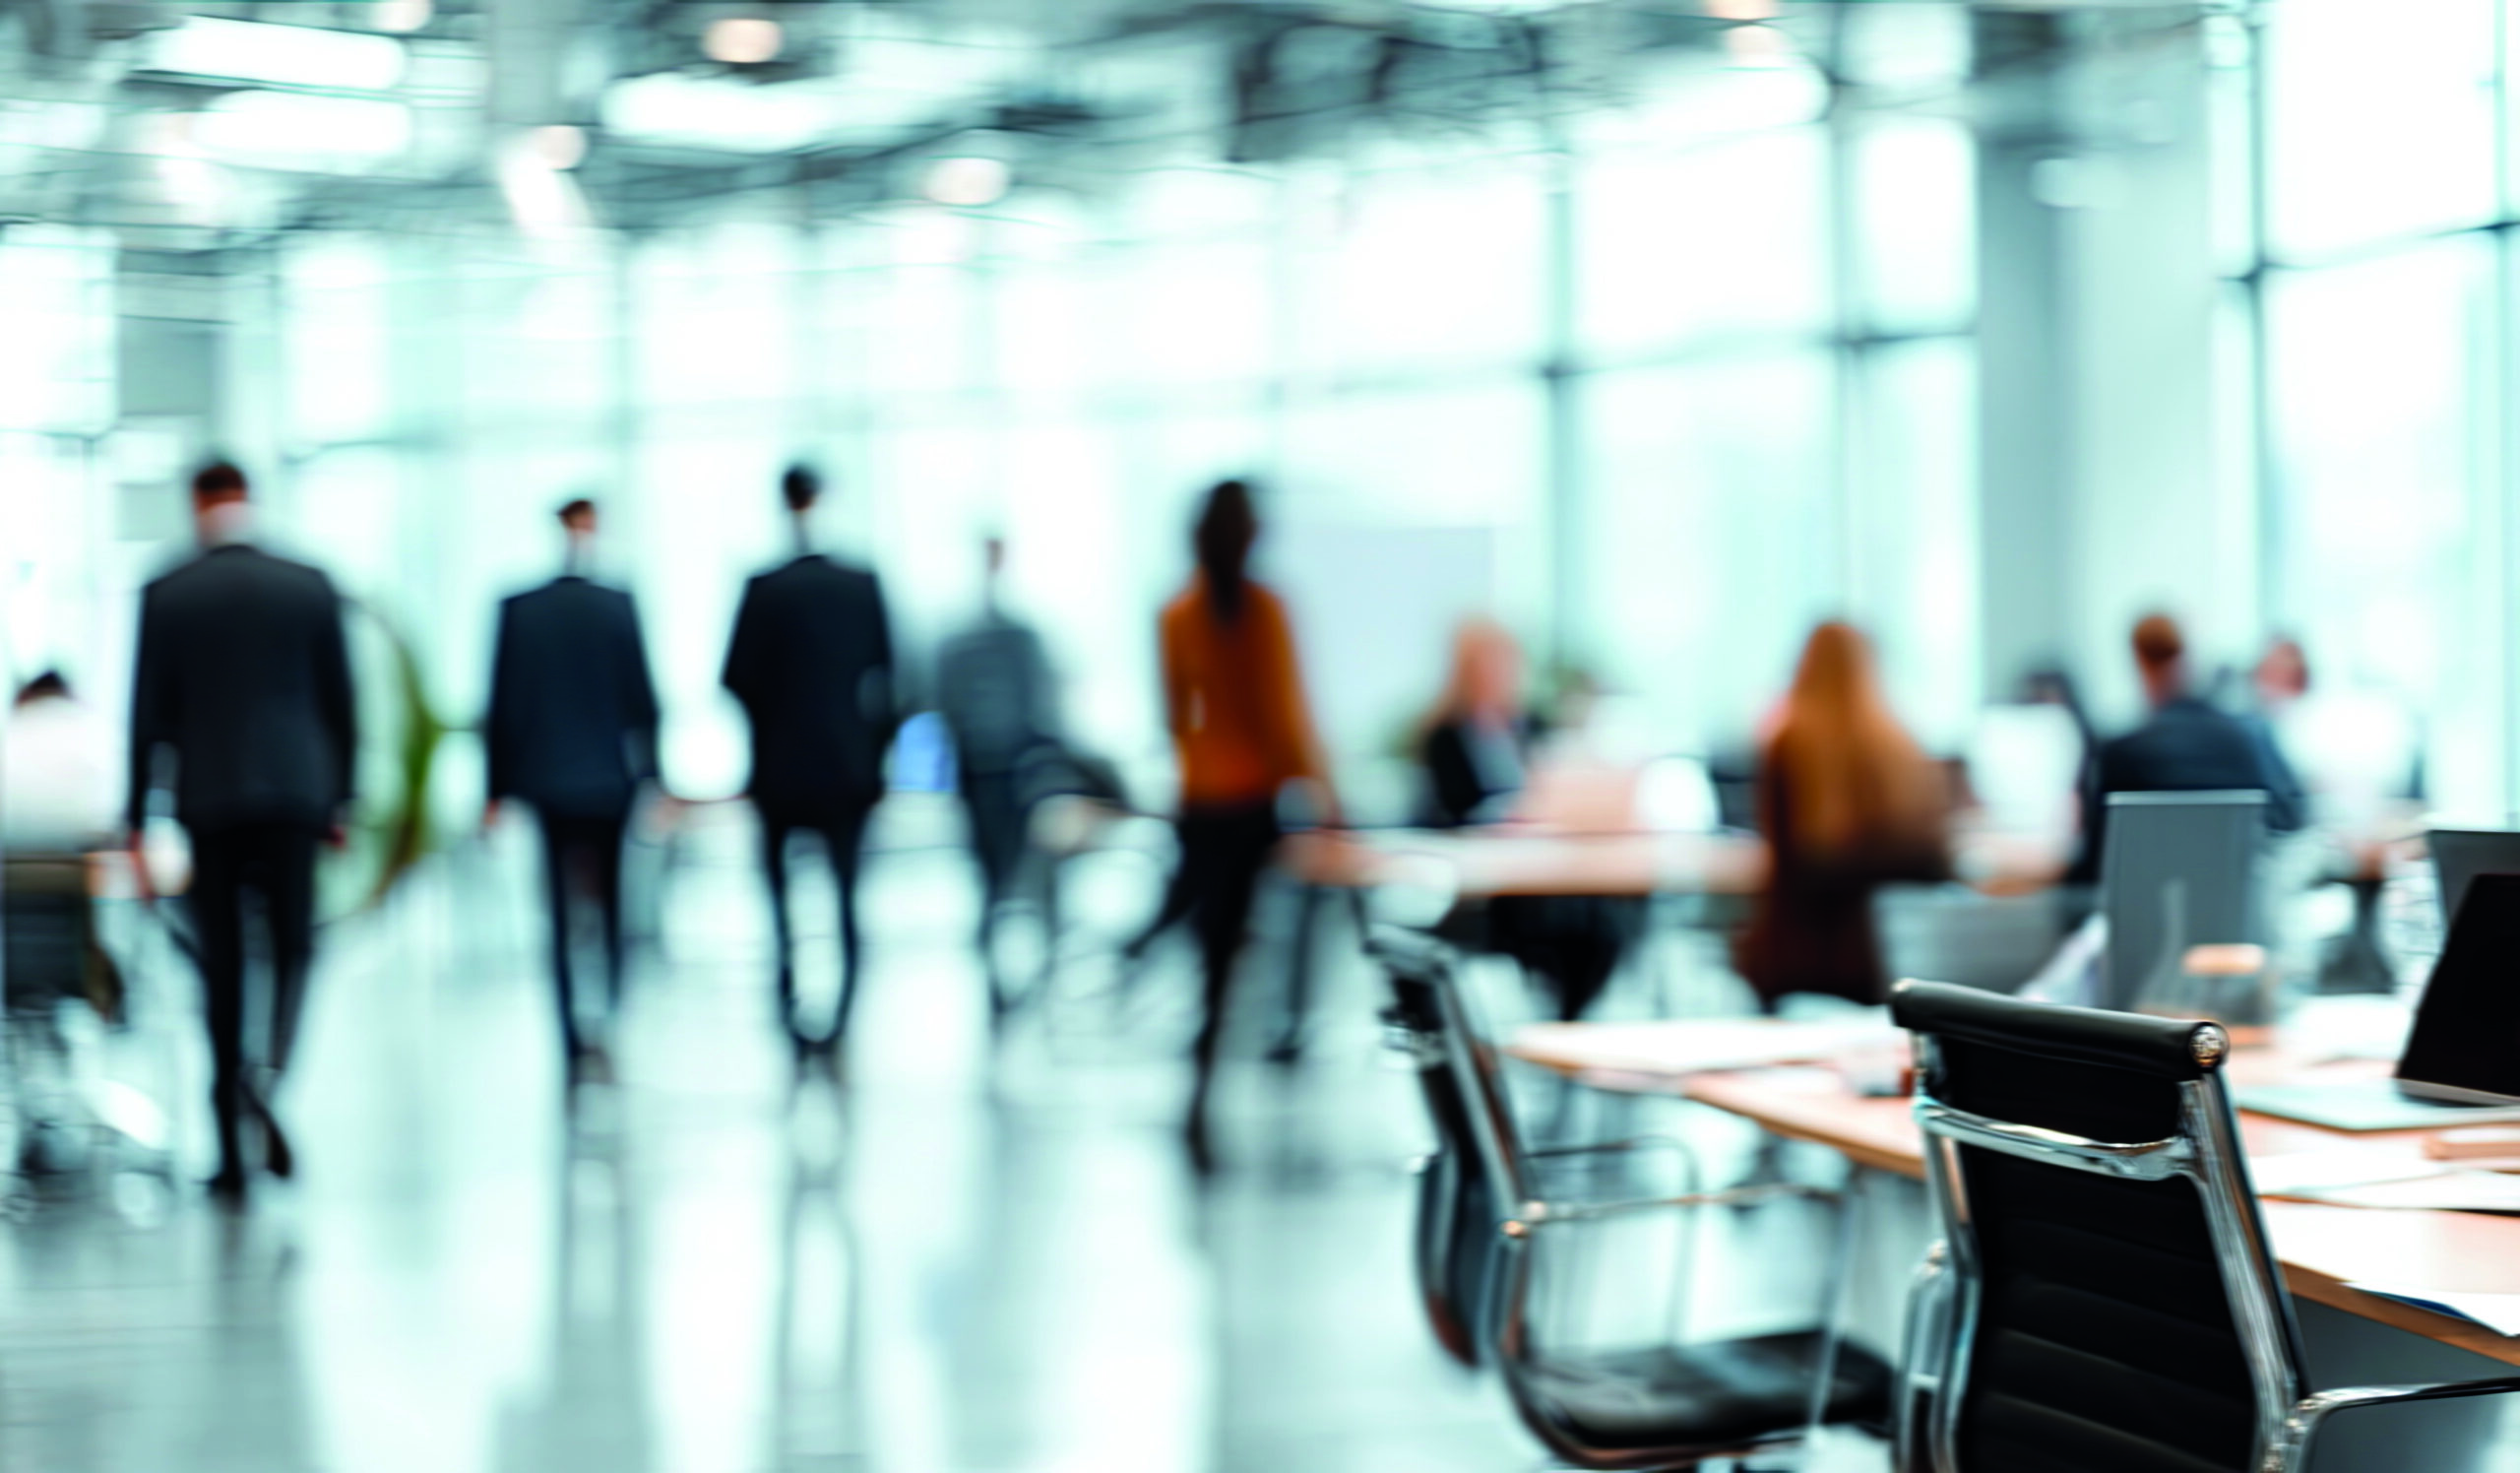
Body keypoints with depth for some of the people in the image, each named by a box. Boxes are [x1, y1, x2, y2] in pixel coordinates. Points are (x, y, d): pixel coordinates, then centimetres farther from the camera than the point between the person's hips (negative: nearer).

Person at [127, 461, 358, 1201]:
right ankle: (272, 1071, -20)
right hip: (295, 795, 0)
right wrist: (341, 799, 13)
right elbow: (341, 703, 4)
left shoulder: (165, 597, -1)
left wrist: (138, 819, 5)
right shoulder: (310, 586, 2)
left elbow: (148, 715, -1)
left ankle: (232, 1155, 6)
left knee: (221, 966, 5)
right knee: (294, 950, 11)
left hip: (208, 804, 0)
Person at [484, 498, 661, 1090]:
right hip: (608, 780, -1)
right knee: (610, 905, 10)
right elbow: (642, 700, -6)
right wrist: (654, 775, 3)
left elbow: (502, 705, -3)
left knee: (561, 914, 6)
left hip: (544, 781, 1)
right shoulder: (619, 608, -8)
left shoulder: (517, 610, -5)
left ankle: (573, 1041, 4)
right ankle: (609, 1029, 4)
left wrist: (498, 789, 4)